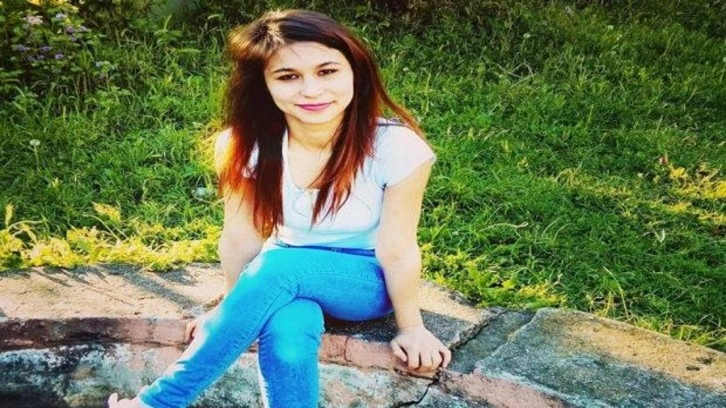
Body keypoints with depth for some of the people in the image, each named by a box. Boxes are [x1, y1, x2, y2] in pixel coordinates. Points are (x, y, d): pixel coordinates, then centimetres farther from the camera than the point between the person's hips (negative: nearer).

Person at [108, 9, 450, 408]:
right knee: (286, 337, -34)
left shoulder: (396, 148, -26)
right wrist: (232, 311, 3)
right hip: (286, 278, 2)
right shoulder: (245, 145, -18)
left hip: (368, 283, -2)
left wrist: (411, 328, -7)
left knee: (279, 267, -33)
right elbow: (241, 240, -8)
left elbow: (397, 250, -17)